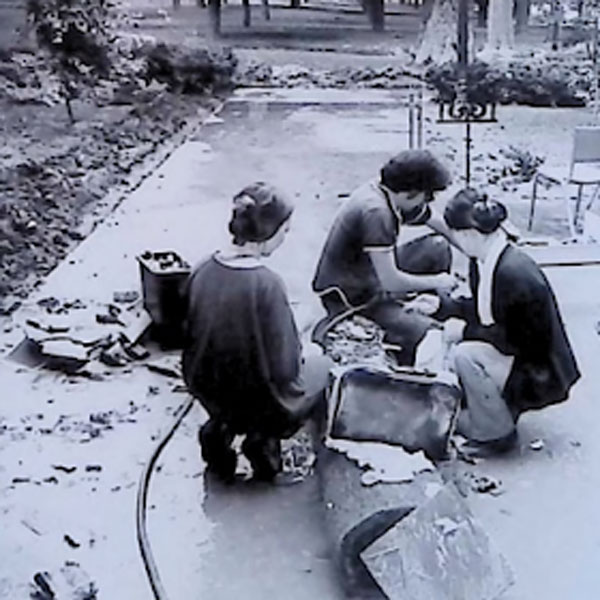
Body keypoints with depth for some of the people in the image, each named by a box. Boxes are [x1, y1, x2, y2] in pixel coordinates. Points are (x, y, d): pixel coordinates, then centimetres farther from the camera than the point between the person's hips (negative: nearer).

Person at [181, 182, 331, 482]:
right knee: (320, 366, 23)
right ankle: (264, 438, 11)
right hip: (258, 401, -6)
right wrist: (301, 354, 0)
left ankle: (221, 427, 19)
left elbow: (191, 337, 3)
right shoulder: (267, 285, -28)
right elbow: (284, 369, -22)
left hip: (209, 394, 6)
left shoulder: (202, 271, -10)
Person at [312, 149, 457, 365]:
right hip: (348, 296, -9)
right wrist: (436, 282, -16)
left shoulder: (398, 198, -3)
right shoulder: (375, 212, -30)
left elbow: (448, 230, 10)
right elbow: (390, 281, -29)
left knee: (437, 248, 3)